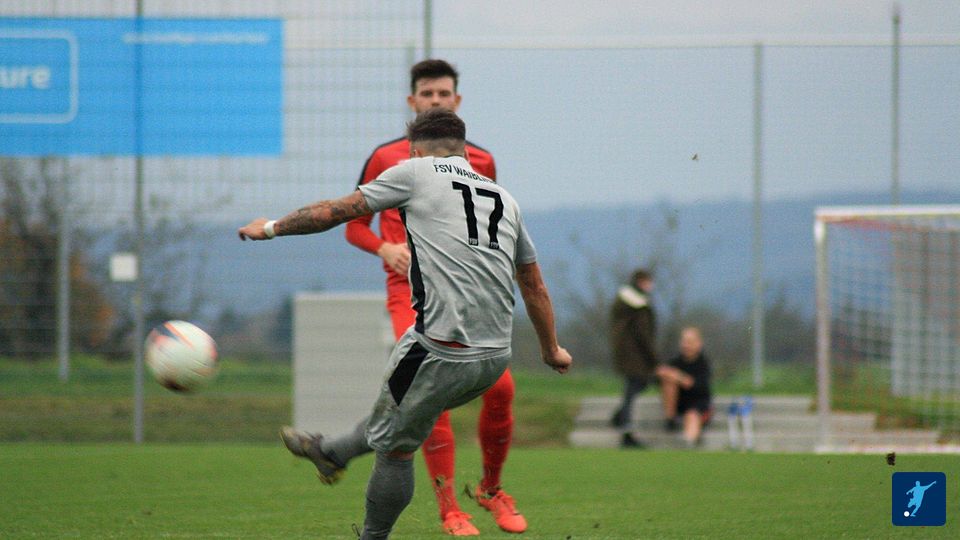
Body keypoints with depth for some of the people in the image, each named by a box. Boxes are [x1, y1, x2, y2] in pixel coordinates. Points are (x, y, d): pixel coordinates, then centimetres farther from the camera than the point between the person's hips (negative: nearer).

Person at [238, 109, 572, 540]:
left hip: (441, 352, -7)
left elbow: (334, 212, 9)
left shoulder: (415, 172, 3)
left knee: (395, 447, 9)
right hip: (496, 357, 7)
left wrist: (272, 227, 24)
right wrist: (551, 350, 38)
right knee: (399, 407, 29)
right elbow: (534, 286, 26)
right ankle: (332, 453, 50)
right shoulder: (504, 199, 19)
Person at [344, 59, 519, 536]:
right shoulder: (385, 158, 7)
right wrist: (385, 249, -8)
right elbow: (355, 226, 12)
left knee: (499, 388, -12)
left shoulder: (479, 161, 12)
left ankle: (491, 489, 12)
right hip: (411, 290, -2)